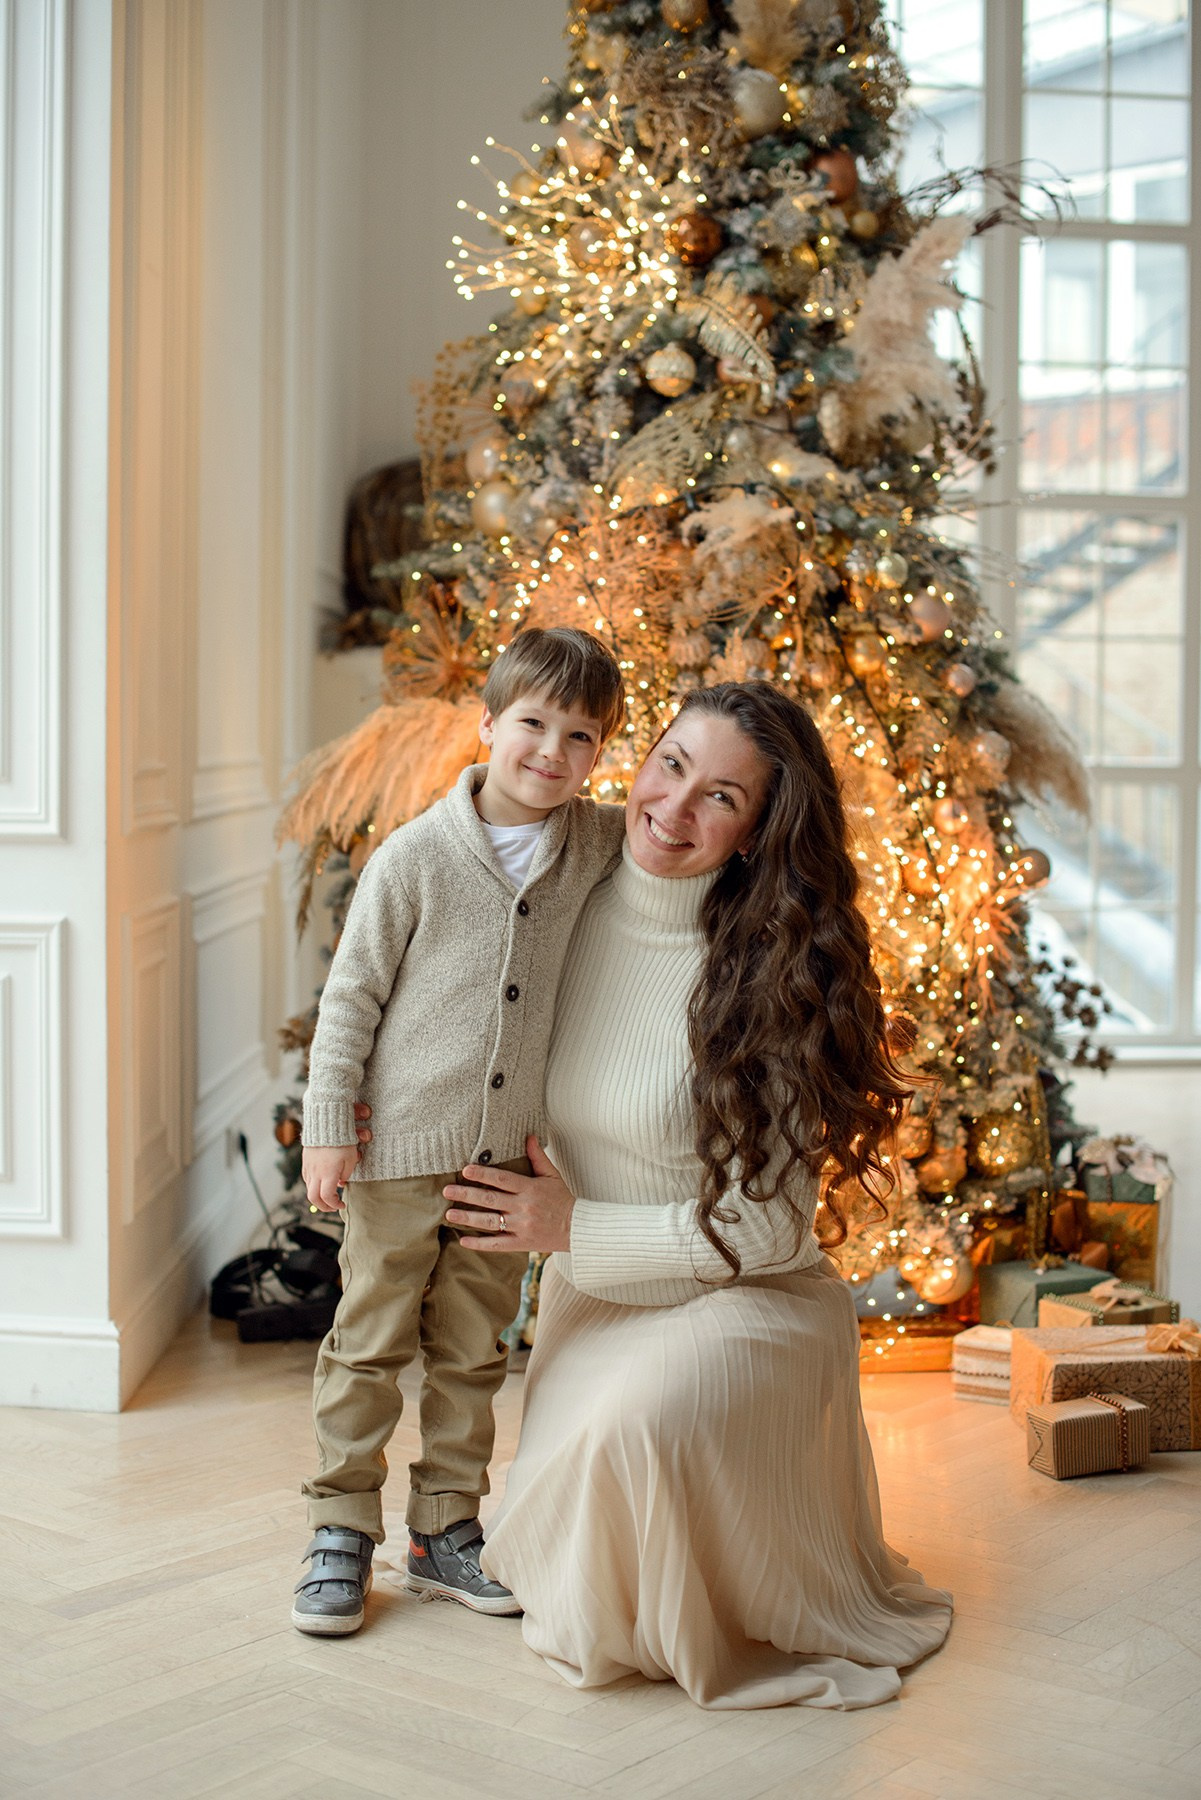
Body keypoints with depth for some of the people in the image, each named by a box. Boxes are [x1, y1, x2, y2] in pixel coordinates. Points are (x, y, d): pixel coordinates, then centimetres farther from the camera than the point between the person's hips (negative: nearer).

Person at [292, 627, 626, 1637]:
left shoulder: (599, 844, 1)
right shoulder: (417, 856, -10)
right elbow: (351, 995, -6)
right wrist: (328, 1125, -8)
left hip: (506, 1160, 4)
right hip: (399, 1151, -3)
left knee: (473, 1355, 14)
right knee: (369, 1347, 6)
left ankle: (447, 1532, 27)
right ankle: (343, 1533, 19)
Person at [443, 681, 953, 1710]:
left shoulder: (768, 975, -21)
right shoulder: (577, 909, -7)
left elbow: (773, 1224, -18)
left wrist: (573, 1227, -15)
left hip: (743, 1306, -5)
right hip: (590, 1301, 5)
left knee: (637, 1418, -35)